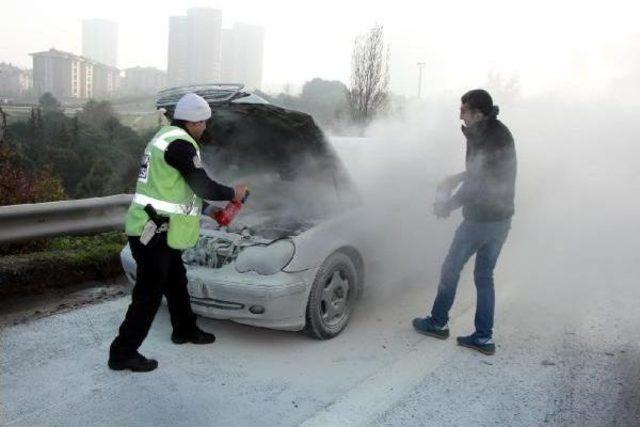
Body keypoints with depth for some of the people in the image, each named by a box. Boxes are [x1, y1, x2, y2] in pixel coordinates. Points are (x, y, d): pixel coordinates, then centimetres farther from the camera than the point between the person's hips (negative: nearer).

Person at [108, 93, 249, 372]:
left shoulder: (166, 137, 19)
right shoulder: (180, 144, -16)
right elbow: (202, 186, -17)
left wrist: (207, 210, 24)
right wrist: (233, 194, 0)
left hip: (158, 230, 11)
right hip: (153, 231, -11)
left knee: (176, 281, 23)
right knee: (149, 294, -3)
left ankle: (185, 330, 41)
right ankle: (123, 353, 6)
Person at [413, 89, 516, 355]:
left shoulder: (484, 138, -18)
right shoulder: (500, 132, 10)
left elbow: (477, 183, -19)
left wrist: (448, 206, -7)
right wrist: (456, 178, 18)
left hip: (480, 218, -9)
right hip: (502, 218, 9)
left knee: (451, 269, 7)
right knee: (484, 276, 13)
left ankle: (438, 323, 21)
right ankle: (484, 337, 16)